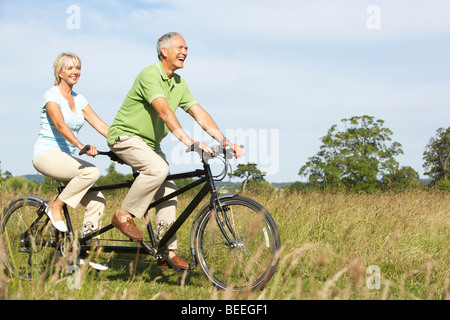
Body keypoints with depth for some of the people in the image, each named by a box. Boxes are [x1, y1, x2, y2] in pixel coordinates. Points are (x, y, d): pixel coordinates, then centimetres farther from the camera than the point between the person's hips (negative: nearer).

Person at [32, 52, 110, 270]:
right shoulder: (52, 95, -8)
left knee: (97, 200, -7)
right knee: (91, 171, -31)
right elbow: (60, 125, -24)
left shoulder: (78, 99, 13)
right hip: (47, 154, -7)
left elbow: (100, 125, 6)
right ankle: (56, 207, -11)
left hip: (67, 157, 7)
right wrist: (82, 146, -40)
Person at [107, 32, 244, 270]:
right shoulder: (150, 75, -21)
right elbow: (164, 111, -35)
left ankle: (167, 252, 3)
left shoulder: (179, 84, 6)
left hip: (150, 143, 8)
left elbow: (199, 113, 1)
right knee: (159, 169, -32)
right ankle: (124, 215, -15)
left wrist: (225, 141, -12)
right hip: (126, 136, -8)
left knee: (168, 191, -2)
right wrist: (189, 141, -45)